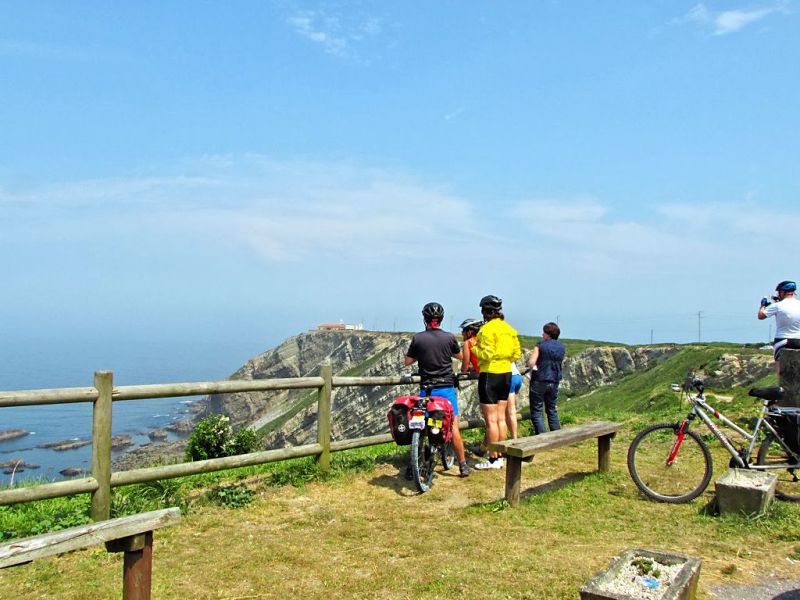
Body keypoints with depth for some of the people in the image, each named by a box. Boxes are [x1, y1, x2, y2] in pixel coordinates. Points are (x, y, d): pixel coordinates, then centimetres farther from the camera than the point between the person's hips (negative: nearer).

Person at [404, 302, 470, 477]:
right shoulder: (449, 337, -3)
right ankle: (463, 466, 8)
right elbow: (459, 356, 15)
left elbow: (407, 362, 3)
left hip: (427, 389, 0)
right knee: (454, 427, 4)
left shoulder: (418, 338, -5)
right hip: (447, 388, 0)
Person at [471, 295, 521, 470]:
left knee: (490, 419, -2)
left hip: (490, 375, -8)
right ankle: (500, 456, 20)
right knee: (501, 417, 13)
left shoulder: (487, 329, -15)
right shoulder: (509, 329, 10)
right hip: (506, 374, 8)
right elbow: (517, 353, 10)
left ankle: (493, 460, 2)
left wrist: (473, 348, -5)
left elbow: (487, 354, -22)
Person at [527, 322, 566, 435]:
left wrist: (534, 366, 4)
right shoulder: (562, 348, 8)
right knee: (552, 410, 18)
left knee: (537, 412, 0)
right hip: (554, 382, 6)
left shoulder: (540, 345, -10)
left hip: (539, 381, -6)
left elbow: (531, 363, -17)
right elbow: (559, 363, 16)